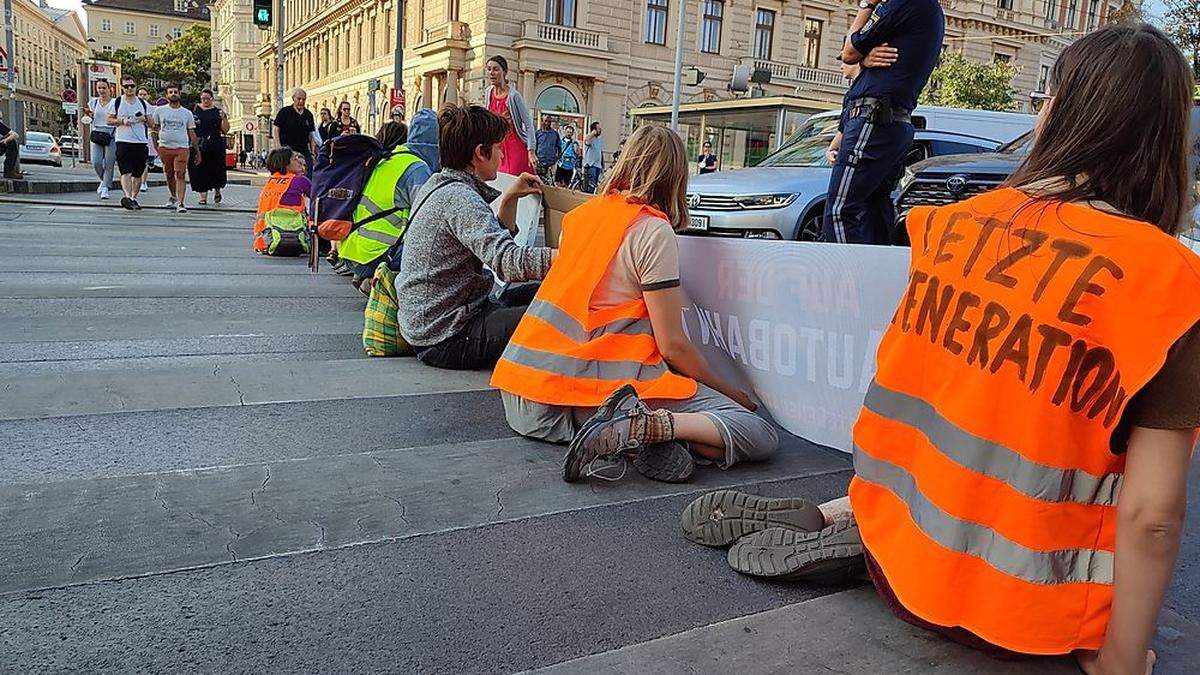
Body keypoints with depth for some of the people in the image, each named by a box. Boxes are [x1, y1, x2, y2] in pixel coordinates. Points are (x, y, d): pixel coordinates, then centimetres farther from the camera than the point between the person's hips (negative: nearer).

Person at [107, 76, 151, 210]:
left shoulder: (143, 103, 12)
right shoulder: (116, 102, 5)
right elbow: (109, 120, 7)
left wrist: (144, 119, -5)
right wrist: (122, 121, -11)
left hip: (141, 142, 3)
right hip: (123, 142, -3)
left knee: (138, 173, 8)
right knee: (125, 172, -15)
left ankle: (134, 198, 17)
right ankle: (127, 196, -28)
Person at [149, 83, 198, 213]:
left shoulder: (187, 113, 8)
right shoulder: (159, 110, 8)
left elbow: (192, 133, 11)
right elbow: (154, 128, 13)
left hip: (182, 148, -2)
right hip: (164, 147, 2)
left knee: (180, 175, -14)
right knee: (169, 175, 12)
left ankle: (180, 203, -18)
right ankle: (173, 197, 34)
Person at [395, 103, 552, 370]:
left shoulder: (439, 185, 12)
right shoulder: (459, 198, -19)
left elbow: (493, 243, 20)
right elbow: (508, 262, -33)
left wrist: (510, 199, 8)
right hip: (445, 340, -11)